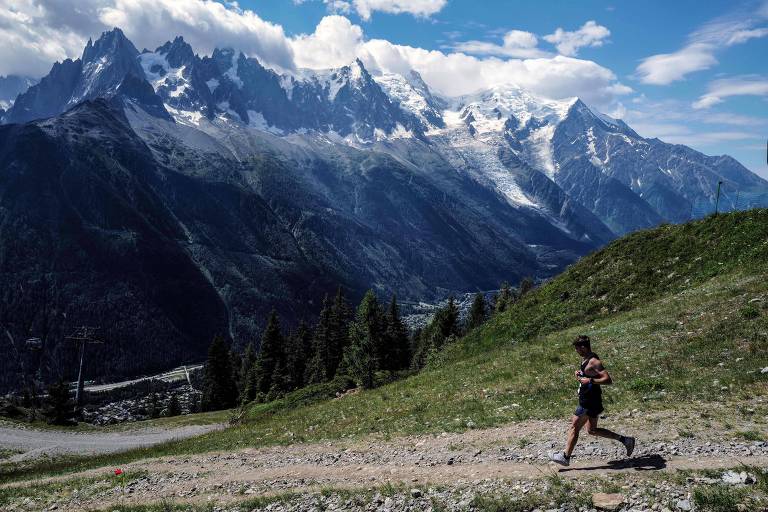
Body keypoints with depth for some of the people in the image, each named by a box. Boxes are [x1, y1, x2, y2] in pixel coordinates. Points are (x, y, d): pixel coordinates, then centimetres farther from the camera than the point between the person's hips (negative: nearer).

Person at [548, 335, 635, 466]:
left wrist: (590, 380, -29)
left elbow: (608, 380, -25)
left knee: (574, 427, -1)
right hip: (587, 400, 10)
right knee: (592, 430, 18)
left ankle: (565, 457, 8)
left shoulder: (594, 362, -20)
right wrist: (580, 374, 9)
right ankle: (625, 440, 22)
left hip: (590, 402, -10)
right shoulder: (587, 359, 10)